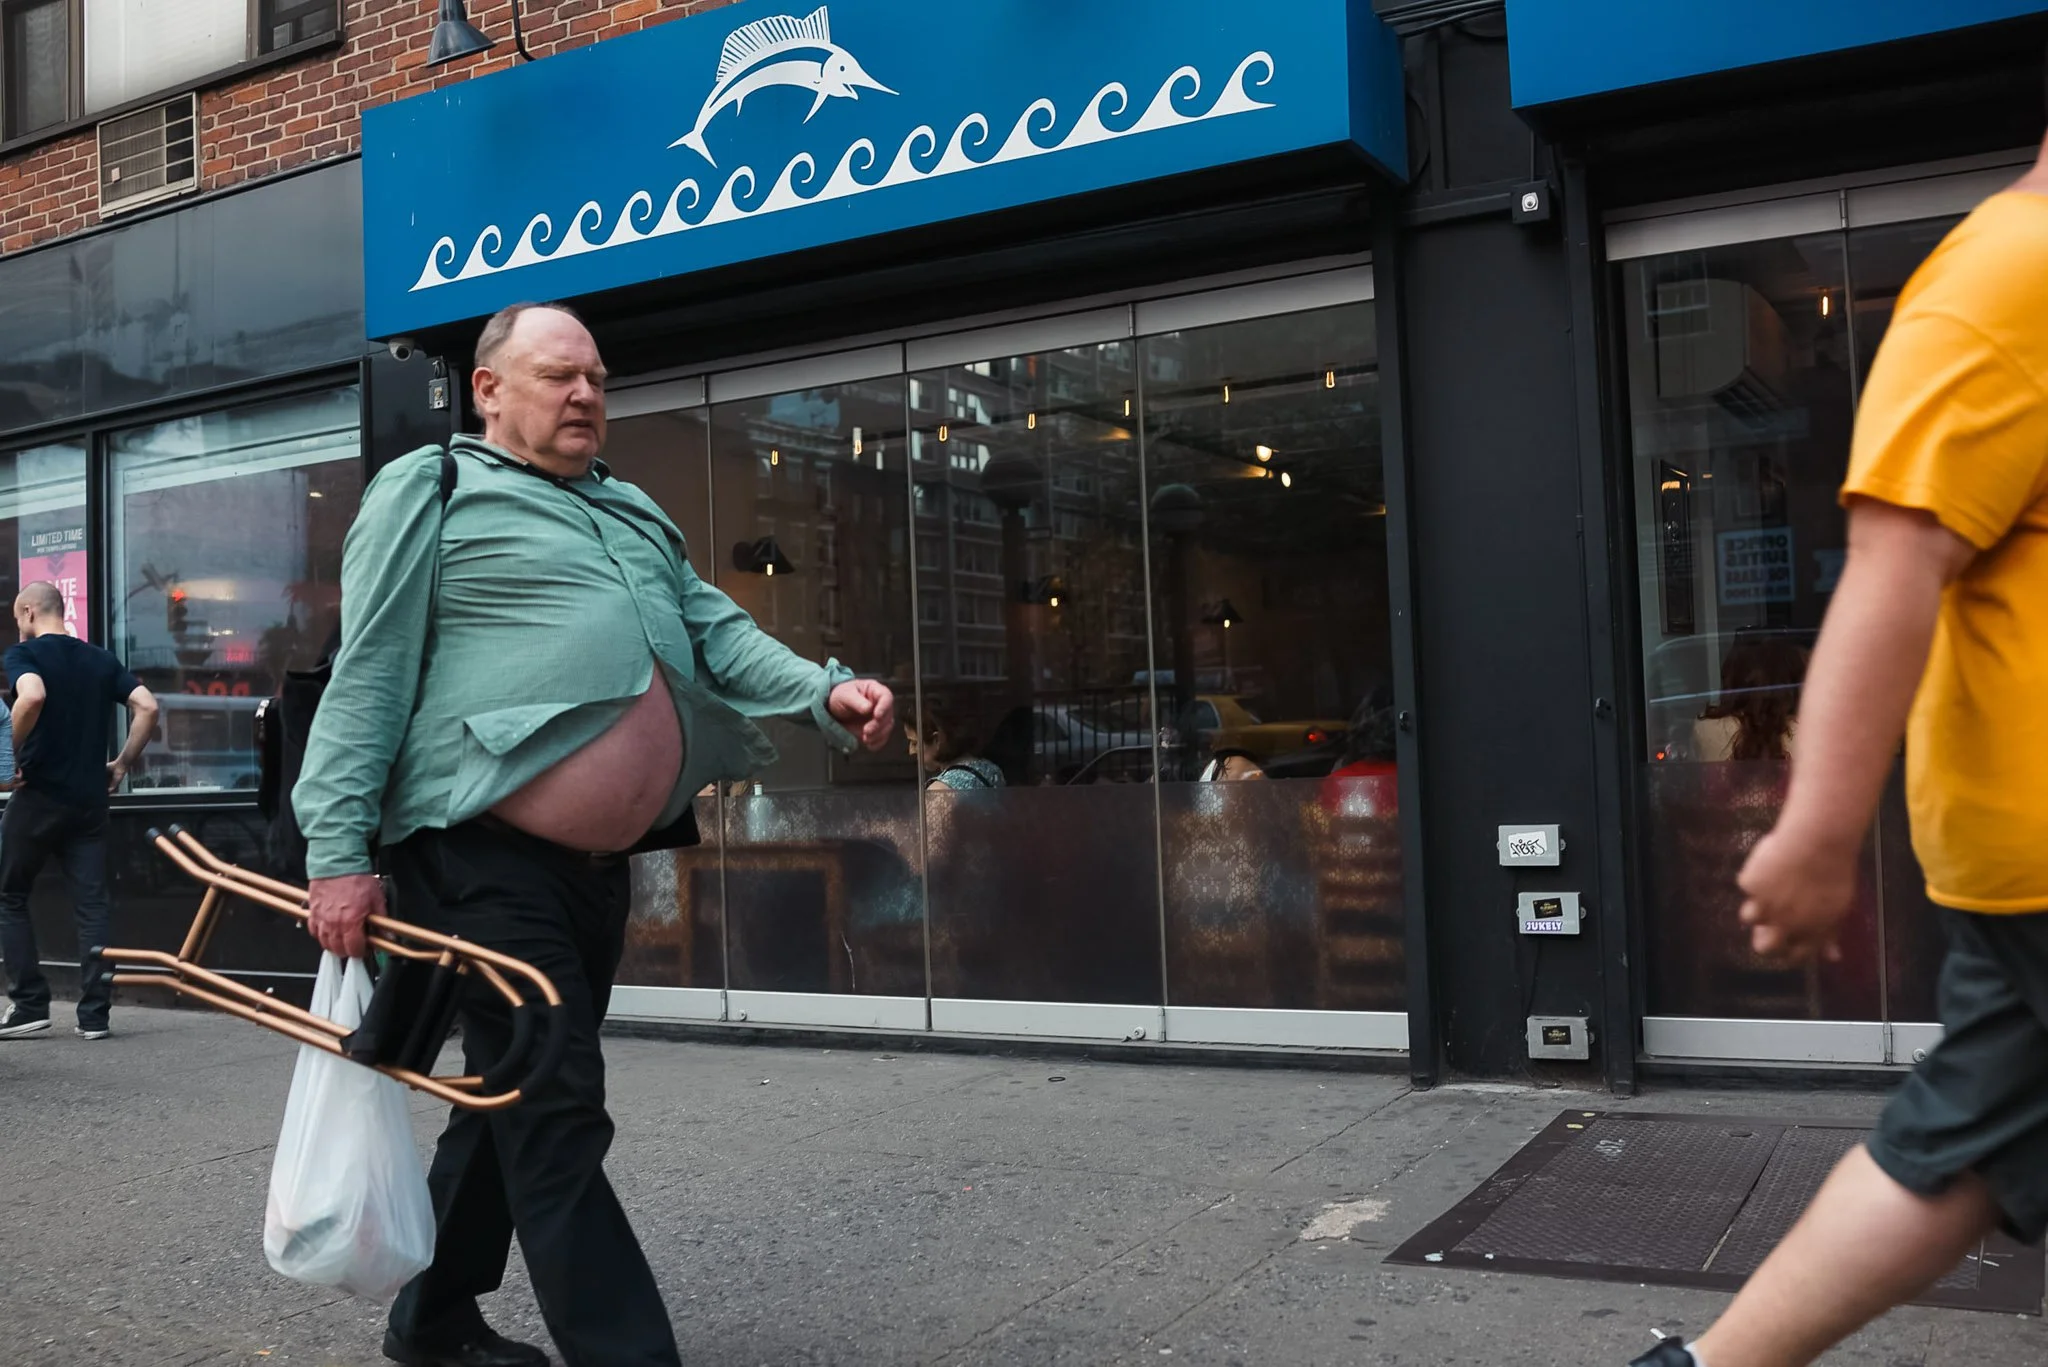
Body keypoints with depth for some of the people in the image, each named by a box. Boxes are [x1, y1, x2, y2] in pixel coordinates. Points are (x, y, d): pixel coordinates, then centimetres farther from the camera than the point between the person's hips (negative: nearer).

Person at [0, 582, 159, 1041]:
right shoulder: (102, 660, 12)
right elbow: (147, 706, 2)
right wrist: (121, 764, 8)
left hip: (37, 795, -4)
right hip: (89, 798, 4)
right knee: (92, 905, 4)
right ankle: (94, 1014, 1)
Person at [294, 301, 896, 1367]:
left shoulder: (635, 513, 22)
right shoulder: (431, 488, 1)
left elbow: (715, 631, 13)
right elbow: (369, 674, -6)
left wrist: (827, 692, -6)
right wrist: (339, 851, -13)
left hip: (596, 855, 8)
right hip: (482, 846, -8)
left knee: (515, 1098, 17)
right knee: (556, 1108, -8)